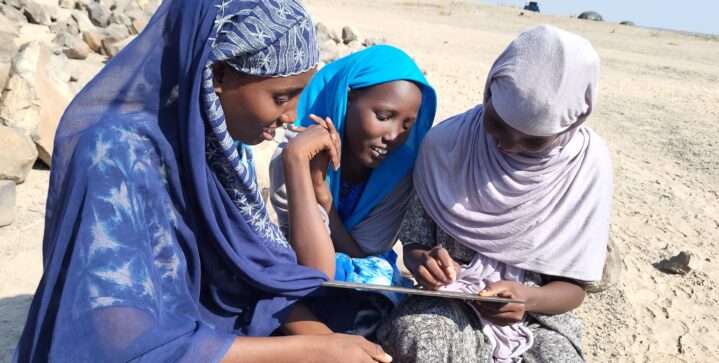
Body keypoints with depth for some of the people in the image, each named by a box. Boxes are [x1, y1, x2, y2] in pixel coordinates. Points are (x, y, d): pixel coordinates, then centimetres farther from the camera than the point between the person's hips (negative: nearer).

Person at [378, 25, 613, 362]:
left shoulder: (588, 163, -11)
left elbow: (573, 284, -5)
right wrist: (424, 262, -27)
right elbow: (413, 244, -3)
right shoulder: (446, 142, -12)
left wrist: (529, 298, -27)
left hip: (537, 313, 2)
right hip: (450, 299, -1)